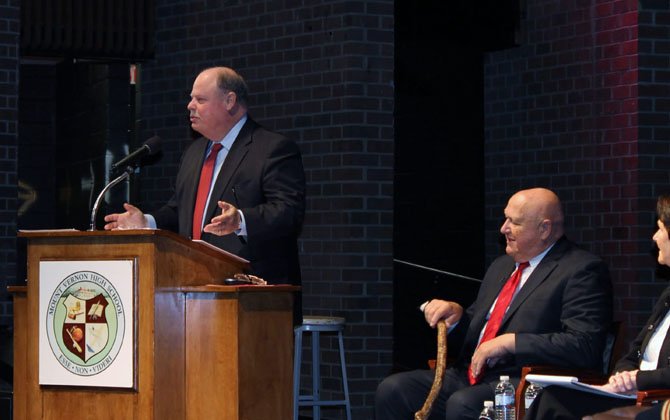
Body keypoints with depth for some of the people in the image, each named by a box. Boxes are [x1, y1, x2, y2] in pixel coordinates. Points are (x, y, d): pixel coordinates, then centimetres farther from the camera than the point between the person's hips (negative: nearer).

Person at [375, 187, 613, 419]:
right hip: (470, 376, 8)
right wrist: (456, 315, 7)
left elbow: (584, 346, -17)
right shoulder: (501, 266, 23)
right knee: (393, 389, -14)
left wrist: (509, 342, -19)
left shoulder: (583, 271, -4)